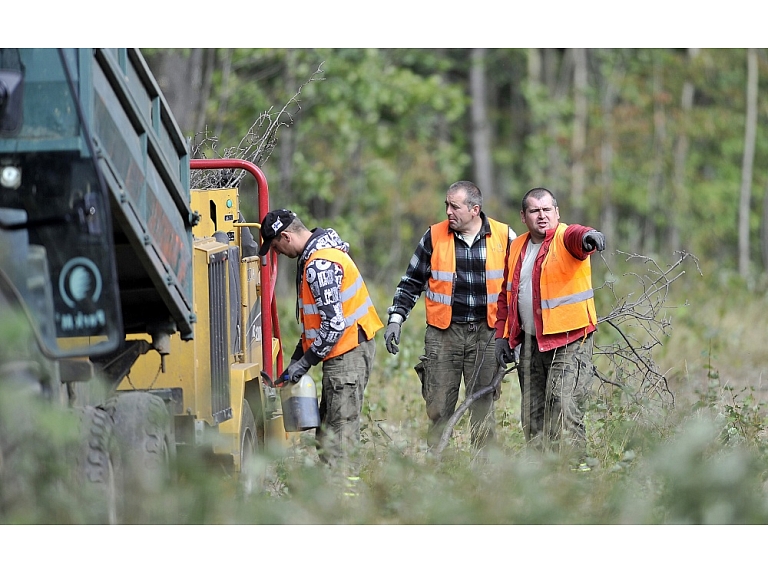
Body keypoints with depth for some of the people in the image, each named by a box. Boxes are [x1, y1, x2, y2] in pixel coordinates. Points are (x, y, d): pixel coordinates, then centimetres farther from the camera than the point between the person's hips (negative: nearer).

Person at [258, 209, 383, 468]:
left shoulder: (320, 265, -20)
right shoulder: (312, 256, 14)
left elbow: (334, 323, -24)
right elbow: (317, 319, 22)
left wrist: (305, 361, -14)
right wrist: (296, 358, 17)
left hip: (348, 352, -11)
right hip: (344, 351, 11)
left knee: (338, 432, -11)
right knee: (327, 429, 11)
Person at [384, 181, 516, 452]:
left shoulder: (504, 237, 1)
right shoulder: (434, 237, 2)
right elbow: (411, 282, 11)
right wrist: (396, 318, 1)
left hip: (486, 334, -1)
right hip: (443, 334, 1)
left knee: (483, 407, 0)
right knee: (439, 408, -1)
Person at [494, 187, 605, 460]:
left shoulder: (565, 238, -8)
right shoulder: (517, 248, 12)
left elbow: (576, 236, -35)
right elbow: (506, 294, 21)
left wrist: (588, 236, -59)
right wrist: (502, 335, 13)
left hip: (568, 342, -7)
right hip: (531, 343, 7)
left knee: (564, 410, -15)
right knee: (532, 417, 11)